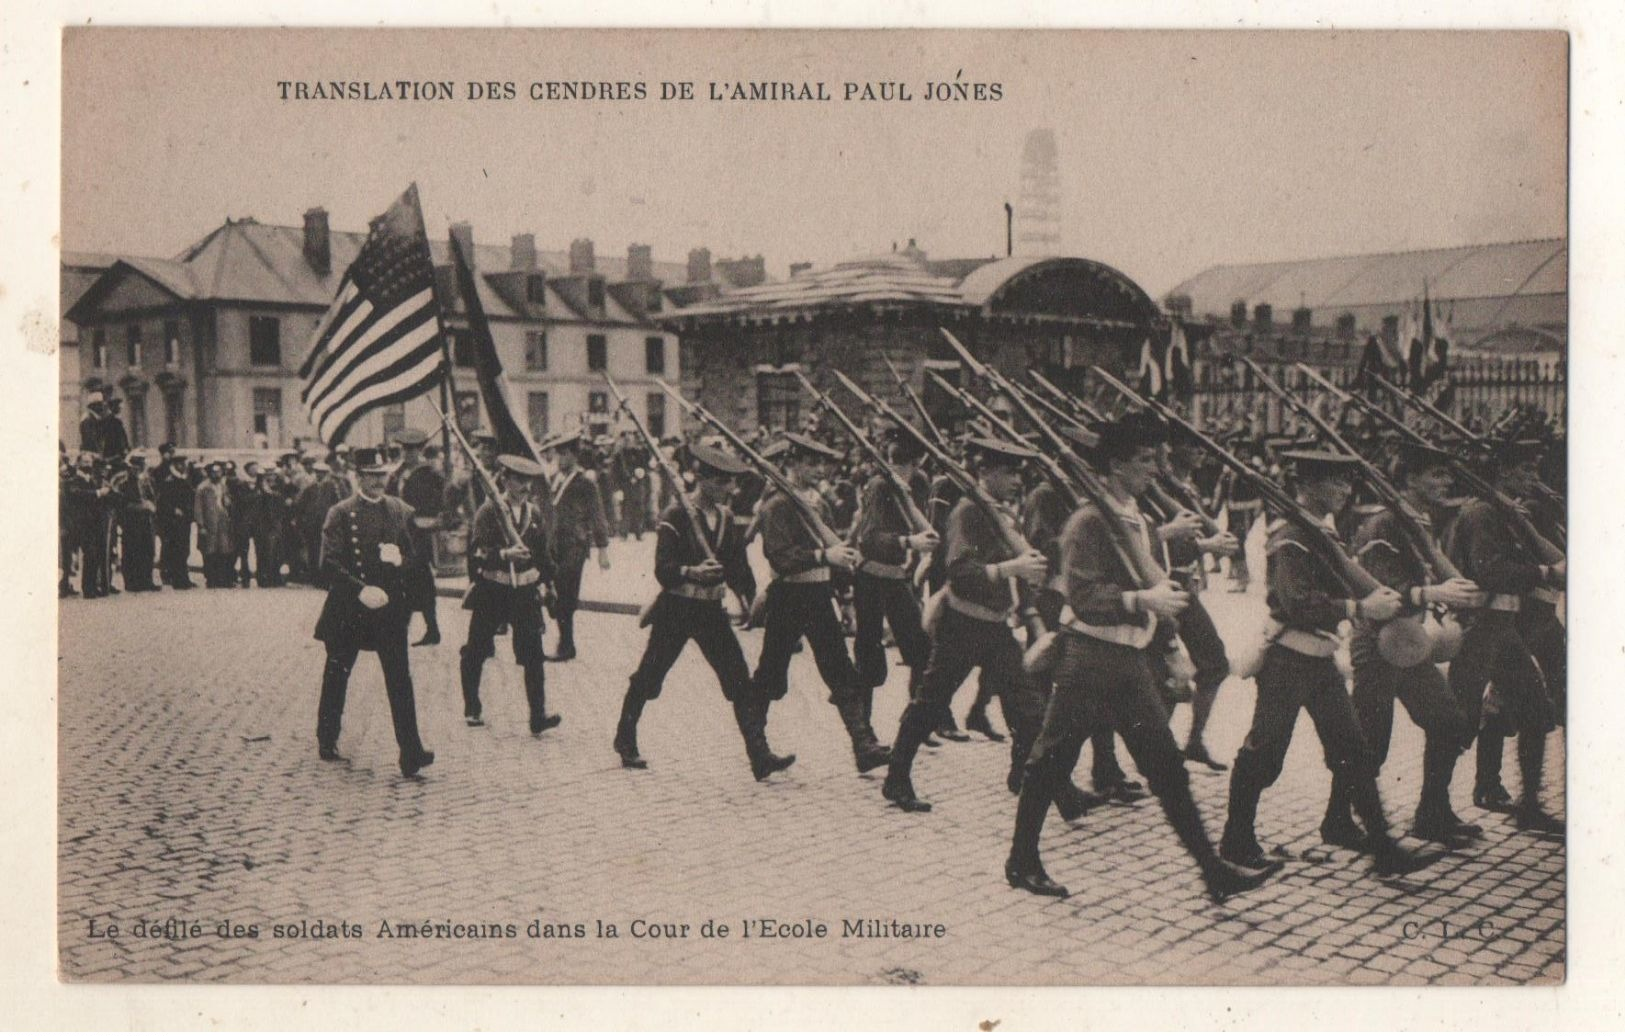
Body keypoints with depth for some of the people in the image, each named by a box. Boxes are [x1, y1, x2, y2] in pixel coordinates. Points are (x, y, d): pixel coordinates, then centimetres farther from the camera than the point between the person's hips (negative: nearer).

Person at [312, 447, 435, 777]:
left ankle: (411, 753, -11)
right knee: (336, 676, 12)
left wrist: (399, 559, -7)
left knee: (400, 678, -7)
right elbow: (329, 564, -10)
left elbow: (415, 555, 16)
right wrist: (361, 589, -22)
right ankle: (326, 742, 30)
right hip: (348, 607, -2)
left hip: (390, 605, 2)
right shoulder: (341, 514, -4)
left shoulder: (401, 512, 9)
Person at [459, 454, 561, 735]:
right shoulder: (488, 511, -6)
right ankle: (472, 709, 25)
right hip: (492, 590, -2)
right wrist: (504, 554, -32)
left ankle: (538, 715, -8)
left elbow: (543, 553, 16)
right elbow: (477, 550, -16)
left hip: (526, 591, 3)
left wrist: (548, 581, 15)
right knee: (476, 652, 8)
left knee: (533, 654, -7)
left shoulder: (535, 513, 8)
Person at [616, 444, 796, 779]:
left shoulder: (726, 517, 7)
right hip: (675, 609, -5)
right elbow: (663, 569, -19)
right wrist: (692, 572, -36)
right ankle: (625, 741, 29)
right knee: (649, 677, 8)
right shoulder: (675, 515, -12)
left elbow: (738, 566, 11)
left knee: (740, 681, -5)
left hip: (711, 611, 5)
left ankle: (760, 757, -7)